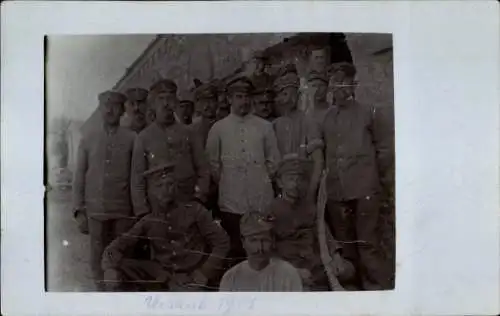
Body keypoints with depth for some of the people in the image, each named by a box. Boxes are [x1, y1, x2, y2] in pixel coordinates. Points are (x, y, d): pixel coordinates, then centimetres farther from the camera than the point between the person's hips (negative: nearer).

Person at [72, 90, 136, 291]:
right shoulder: (87, 140, 9)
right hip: (95, 211, 2)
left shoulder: (132, 139, 2)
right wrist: (79, 211, 4)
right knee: (98, 260, 4)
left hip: (123, 212, -2)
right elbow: (79, 177, 9)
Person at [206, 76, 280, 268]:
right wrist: (225, 183, 6)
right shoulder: (218, 128, 2)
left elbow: (273, 160, 10)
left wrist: (263, 180, 5)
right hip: (231, 201, 0)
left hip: (262, 200, 1)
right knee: (235, 251, 8)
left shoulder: (264, 127, 5)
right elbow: (213, 162, 7)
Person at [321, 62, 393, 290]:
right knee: (345, 245, 10)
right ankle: (352, 288, 22)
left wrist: (373, 174, 5)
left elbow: (384, 150, 8)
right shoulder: (325, 119, 10)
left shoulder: (366, 113, 4)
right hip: (335, 191, 3)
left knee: (367, 242, -4)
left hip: (364, 189, -3)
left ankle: (377, 288, 6)